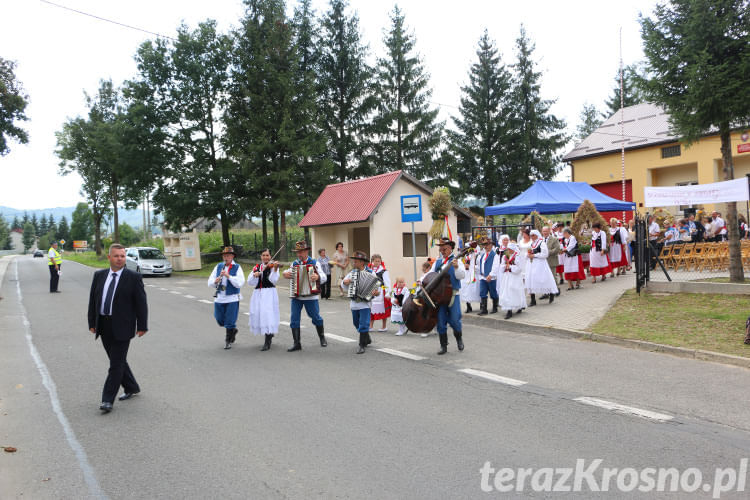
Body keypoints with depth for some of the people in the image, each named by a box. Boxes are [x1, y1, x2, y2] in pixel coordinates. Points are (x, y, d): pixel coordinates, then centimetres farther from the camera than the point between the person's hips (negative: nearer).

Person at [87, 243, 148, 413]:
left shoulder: (133, 277, -6)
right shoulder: (99, 275, 8)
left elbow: (141, 303, -6)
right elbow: (92, 300, 12)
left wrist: (142, 326, -9)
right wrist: (92, 323, 8)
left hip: (122, 327, -5)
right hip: (104, 326, 6)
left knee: (117, 363, -4)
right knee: (116, 360, 16)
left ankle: (107, 400, 1)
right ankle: (131, 388, 32)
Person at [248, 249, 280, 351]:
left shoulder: (273, 266, 1)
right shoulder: (256, 267, 12)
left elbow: (274, 281, -15)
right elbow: (250, 283, 4)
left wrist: (275, 269, -26)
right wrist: (255, 275, -14)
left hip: (269, 294, -5)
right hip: (257, 294, 5)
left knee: (267, 316, -13)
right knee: (257, 315, 6)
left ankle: (267, 343, -8)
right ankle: (269, 333, 32)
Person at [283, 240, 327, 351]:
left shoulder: (314, 263, 0)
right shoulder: (294, 264, 10)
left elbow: (323, 277, -9)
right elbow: (288, 273, 18)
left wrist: (317, 277, -31)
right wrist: (285, 274, -6)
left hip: (310, 296, -3)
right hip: (296, 296, 3)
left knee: (316, 317, 8)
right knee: (294, 319, -1)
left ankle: (322, 338, 30)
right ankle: (297, 343, 6)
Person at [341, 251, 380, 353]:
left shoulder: (370, 273, -8)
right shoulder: (352, 273, 7)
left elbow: (376, 286, -10)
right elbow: (344, 287, 17)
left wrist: (376, 292, -31)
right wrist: (344, 282, -5)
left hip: (365, 303, -6)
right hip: (354, 303, 6)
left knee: (363, 325, -8)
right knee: (357, 323, 19)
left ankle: (362, 346, 1)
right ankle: (367, 339, 39)